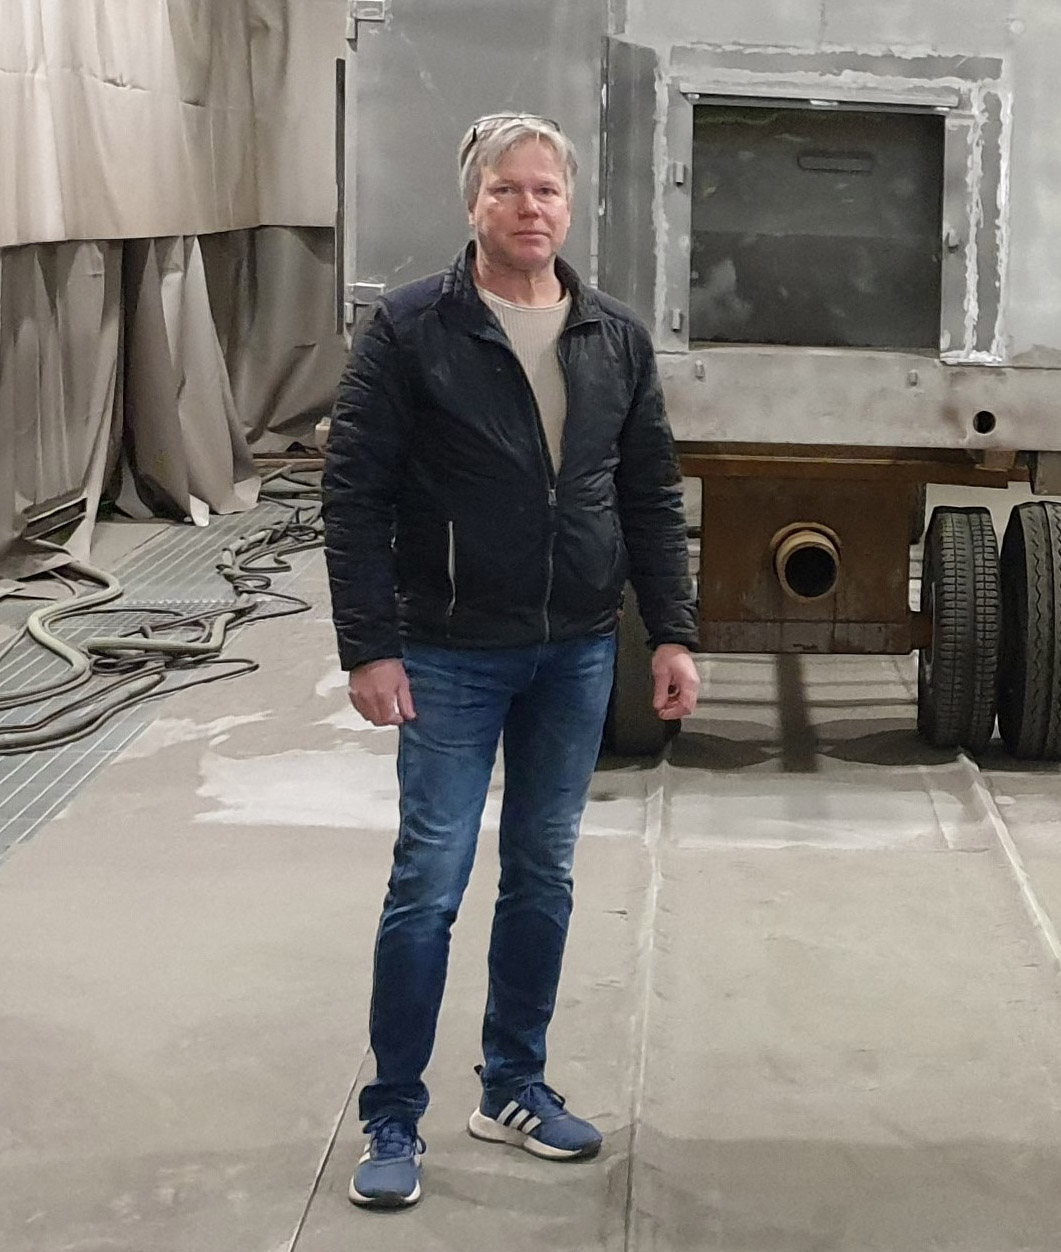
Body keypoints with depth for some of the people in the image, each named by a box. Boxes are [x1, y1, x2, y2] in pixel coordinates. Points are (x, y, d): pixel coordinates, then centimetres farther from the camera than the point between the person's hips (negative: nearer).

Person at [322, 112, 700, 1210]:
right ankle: (393, 1118, 13)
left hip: (577, 655, 4)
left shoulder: (618, 339, 6)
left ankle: (514, 1087, 28)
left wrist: (672, 634, 3)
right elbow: (355, 495, -9)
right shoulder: (408, 330, -8)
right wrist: (369, 648, -14)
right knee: (428, 884, -1)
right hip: (451, 655, -4)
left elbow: (652, 496, 9)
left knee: (543, 879, 12)